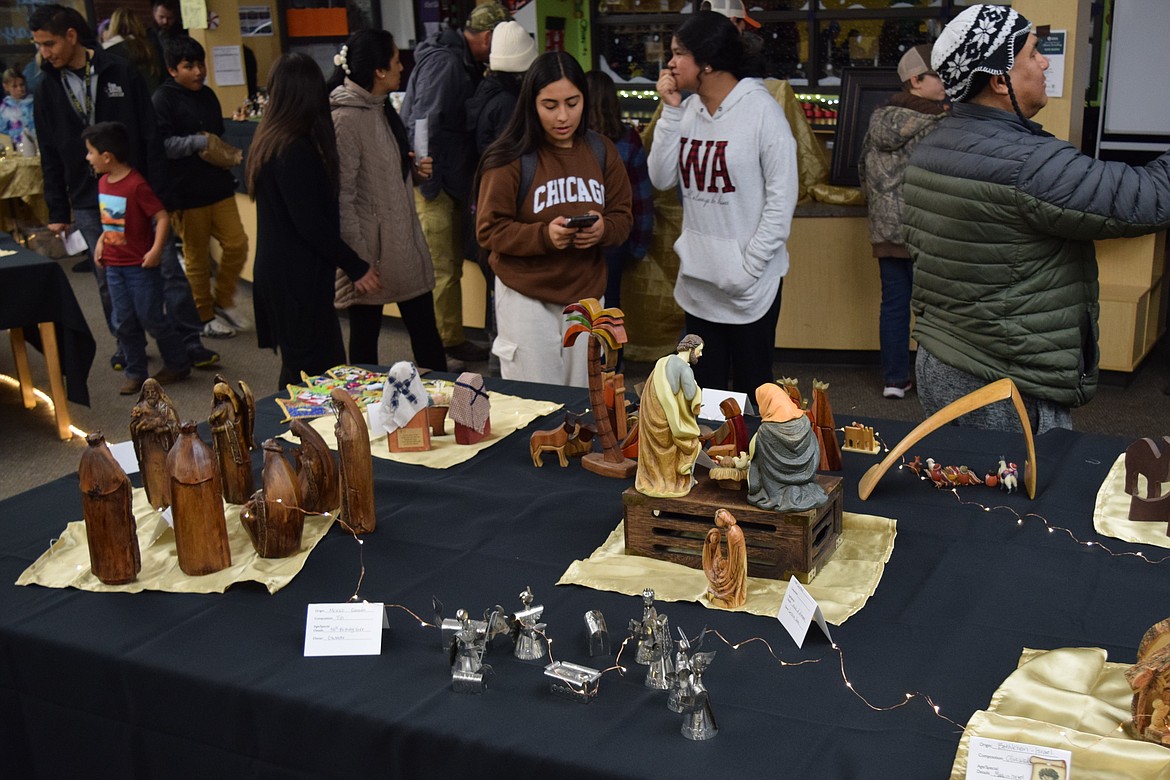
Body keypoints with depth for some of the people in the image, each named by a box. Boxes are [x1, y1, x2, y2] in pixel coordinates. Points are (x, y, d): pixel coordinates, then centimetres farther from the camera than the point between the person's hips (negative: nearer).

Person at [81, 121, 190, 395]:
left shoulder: (136, 185, -19)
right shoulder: (103, 183, 6)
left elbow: (162, 218, -20)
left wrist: (155, 251, -27)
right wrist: (102, 241, 8)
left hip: (140, 265, -7)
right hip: (114, 265, 8)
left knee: (150, 318, 0)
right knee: (124, 322, 9)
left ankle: (178, 364, 18)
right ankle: (135, 373, 19)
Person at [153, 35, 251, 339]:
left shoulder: (208, 95, 12)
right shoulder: (163, 99, -9)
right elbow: (161, 143, -18)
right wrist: (199, 142, -28)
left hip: (218, 185, 6)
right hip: (185, 191, -6)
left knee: (237, 244, 2)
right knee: (197, 257, 5)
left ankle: (223, 300, 23)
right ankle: (204, 316, 19)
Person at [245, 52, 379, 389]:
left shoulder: (270, 140, 8)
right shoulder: (295, 149, -21)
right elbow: (310, 224, -22)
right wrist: (356, 267, -13)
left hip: (278, 271, 10)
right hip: (297, 277, -10)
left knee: (298, 369, 17)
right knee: (318, 372, -5)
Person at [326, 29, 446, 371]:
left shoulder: (382, 109, 10)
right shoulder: (345, 118, -17)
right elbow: (342, 198, -20)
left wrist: (414, 170, 4)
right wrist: (358, 262, -22)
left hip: (405, 240, 9)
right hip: (371, 247, -9)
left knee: (425, 331, 12)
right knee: (365, 336, 6)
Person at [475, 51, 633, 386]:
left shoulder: (601, 151, 5)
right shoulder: (510, 158, -10)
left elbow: (622, 216, 7)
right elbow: (489, 230, -9)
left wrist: (603, 229, -16)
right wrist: (544, 235, -24)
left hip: (587, 295, 4)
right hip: (526, 298, -4)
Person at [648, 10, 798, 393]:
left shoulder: (760, 109, -12)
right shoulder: (688, 110, 5)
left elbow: (782, 197, -12)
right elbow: (662, 179, 0)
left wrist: (750, 268, -15)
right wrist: (670, 111, -6)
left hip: (749, 284, -5)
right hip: (698, 278, 5)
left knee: (751, 390, 7)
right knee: (704, 390, 15)